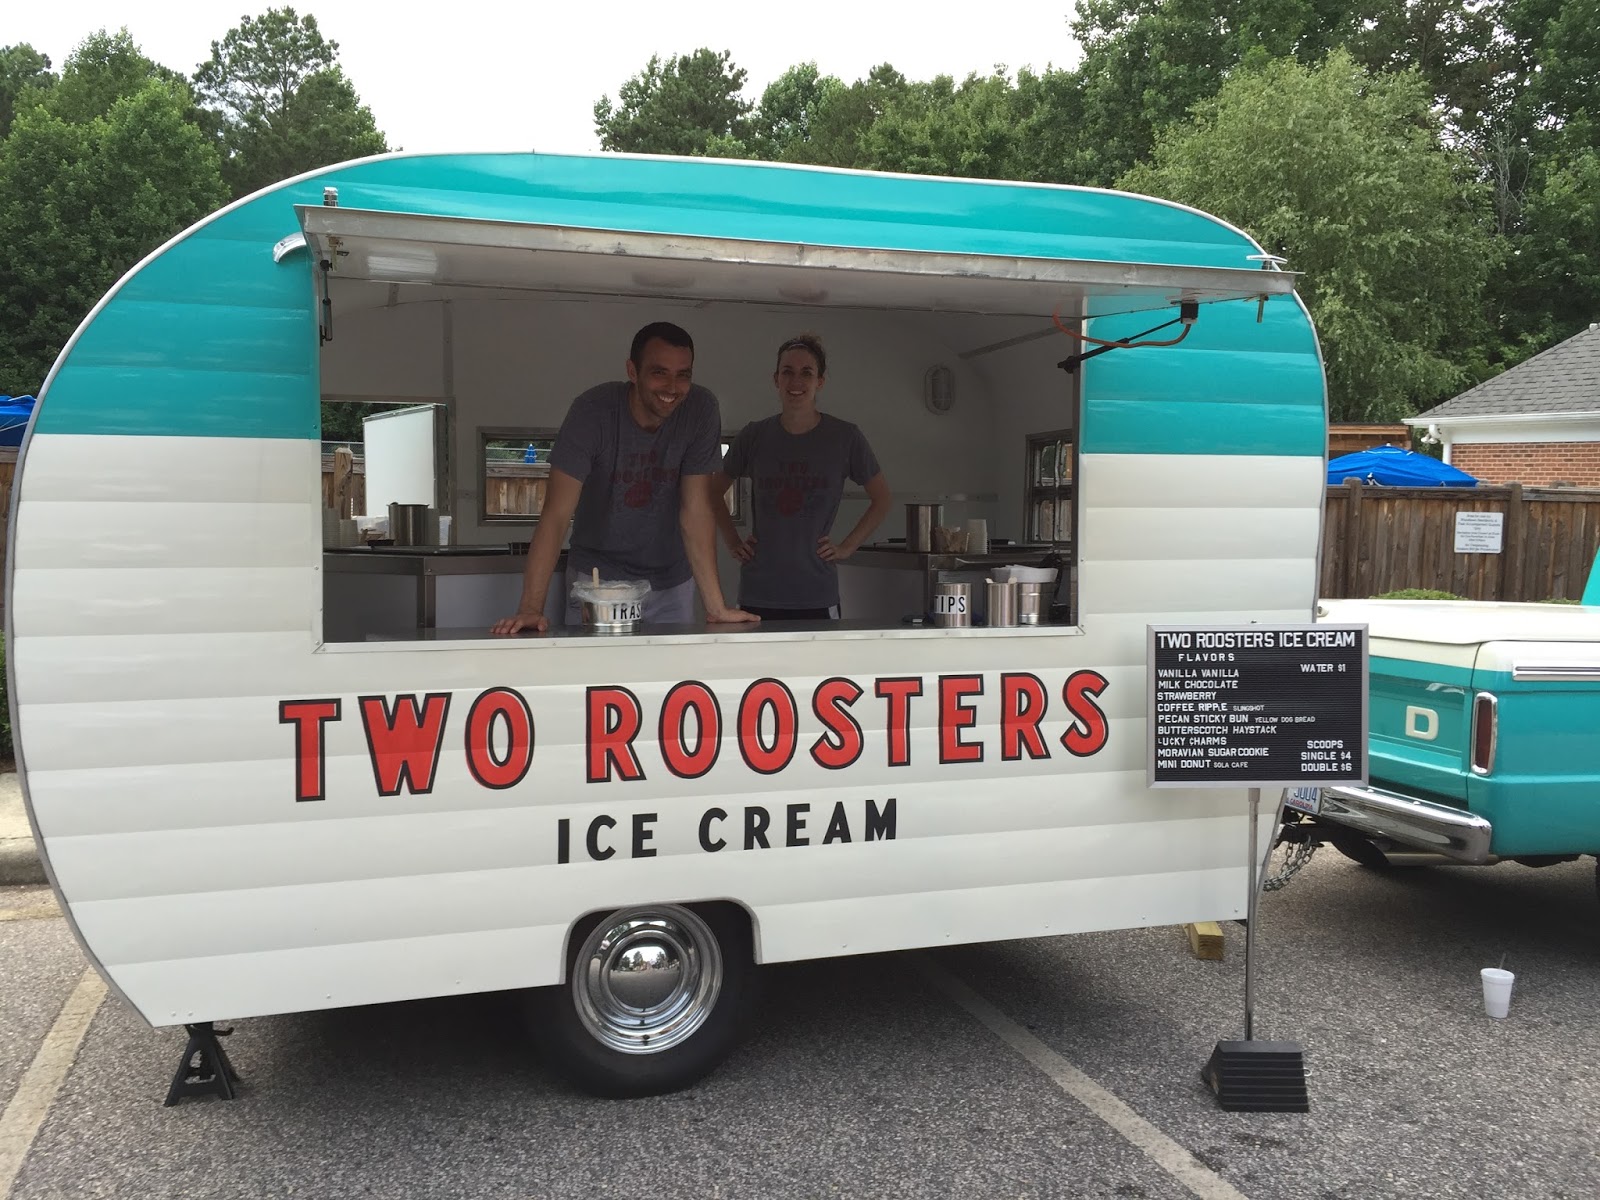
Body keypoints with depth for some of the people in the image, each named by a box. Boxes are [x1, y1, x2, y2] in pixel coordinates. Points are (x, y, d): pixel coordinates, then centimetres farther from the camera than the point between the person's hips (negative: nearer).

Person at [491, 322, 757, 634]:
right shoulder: (593, 410, -20)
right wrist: (530, 607, -34)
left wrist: (716, 607, -20)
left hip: (670, 579, 2)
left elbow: (696, 510, -14)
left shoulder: (701, 410, -15)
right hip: (597, 575, -2)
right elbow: (557, 513, -25)